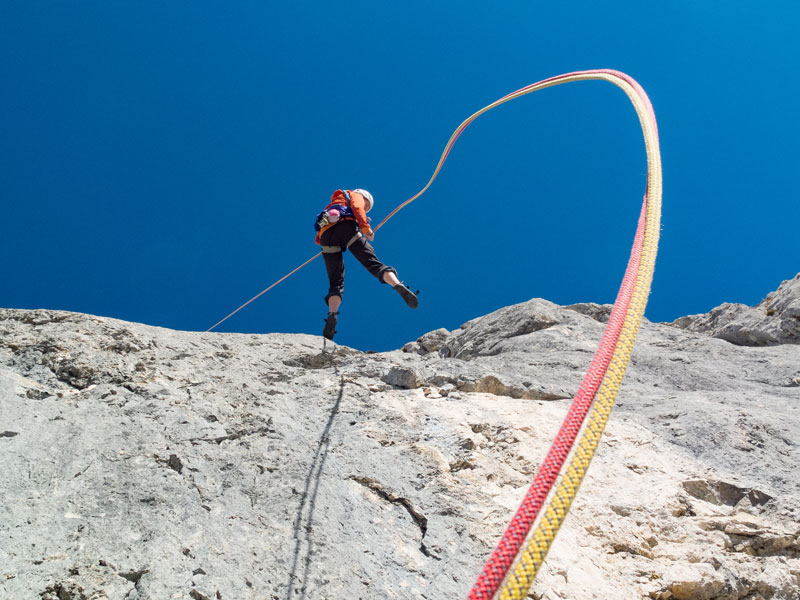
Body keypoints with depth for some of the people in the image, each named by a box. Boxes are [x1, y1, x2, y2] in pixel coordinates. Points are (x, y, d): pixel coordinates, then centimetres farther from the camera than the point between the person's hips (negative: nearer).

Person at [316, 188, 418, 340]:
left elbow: (318, 239, 34)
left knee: (336, 283, 5)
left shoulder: (331, 205, 44)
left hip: (326, 234, 4)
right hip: (347, 226, -4)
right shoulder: (356, 196, 29)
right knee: (373, 263, -11)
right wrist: (366, 227, -6)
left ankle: (332, 314, -20)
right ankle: (399, 286, -35)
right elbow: (357, 208, 1)